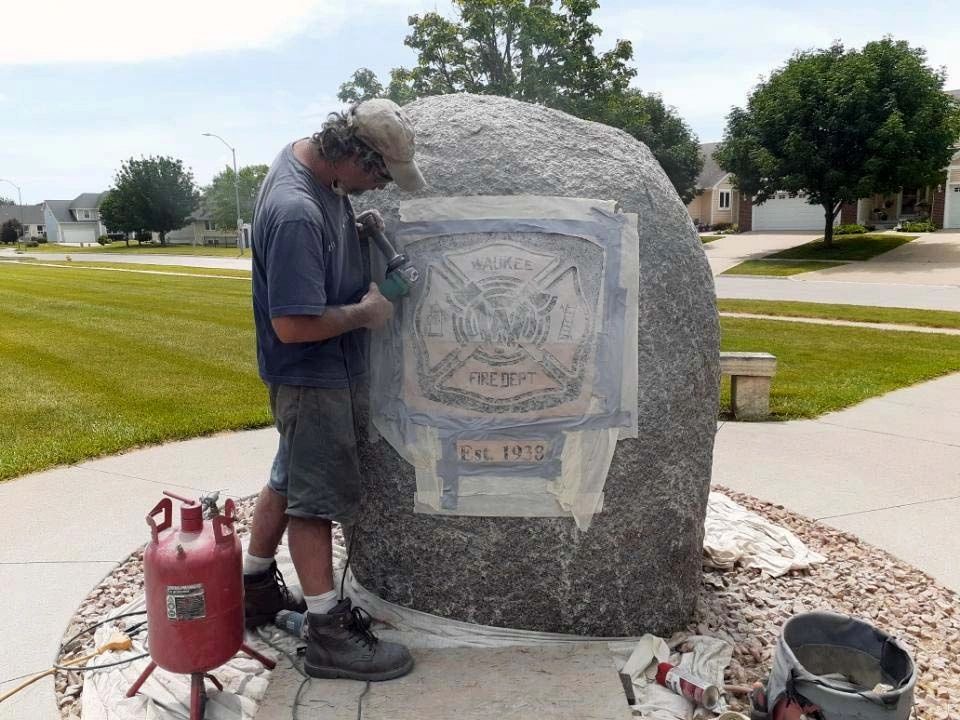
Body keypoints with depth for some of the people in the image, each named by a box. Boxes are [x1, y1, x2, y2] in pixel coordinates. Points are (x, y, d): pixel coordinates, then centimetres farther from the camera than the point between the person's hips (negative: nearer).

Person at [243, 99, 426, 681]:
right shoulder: (296, 213, -30)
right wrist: (365, 311, -17)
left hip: (330, 368, 10)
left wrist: (359, 228, 1)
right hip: (312, 377, -10)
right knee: (316, 496, 0)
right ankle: (329, 634, 14)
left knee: (290, 478, 21)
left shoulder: (306, 155, 0)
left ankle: (256, 588, 39)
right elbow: (294, 324, -30)